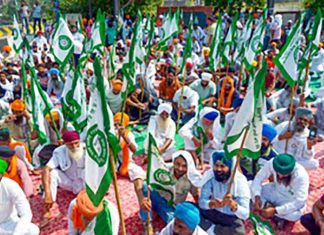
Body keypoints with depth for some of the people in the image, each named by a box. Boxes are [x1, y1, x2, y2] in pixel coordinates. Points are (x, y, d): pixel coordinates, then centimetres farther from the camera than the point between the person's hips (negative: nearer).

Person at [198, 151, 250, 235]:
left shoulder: (240, 181, -22)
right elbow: (201, 202, -17)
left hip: (232, 218, -1)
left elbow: (245, 214, -24)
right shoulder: (209, 175, -15)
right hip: (213, 213, 2)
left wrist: (232, 204, -43)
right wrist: (212, 204, -39)